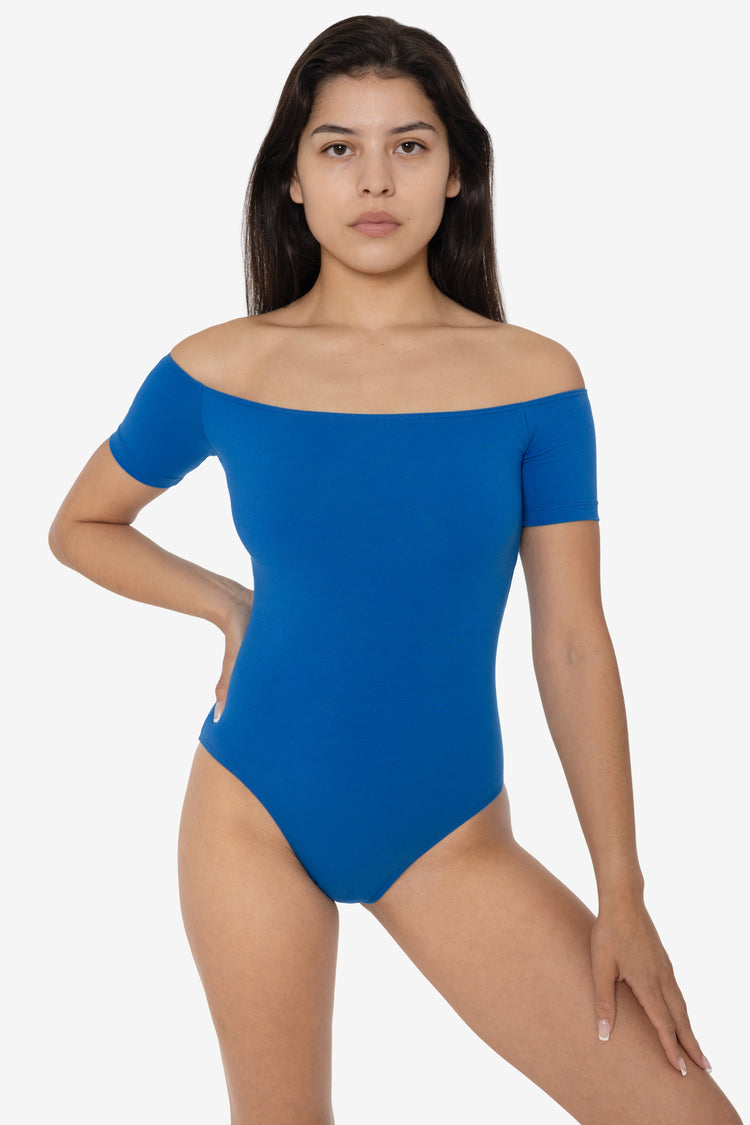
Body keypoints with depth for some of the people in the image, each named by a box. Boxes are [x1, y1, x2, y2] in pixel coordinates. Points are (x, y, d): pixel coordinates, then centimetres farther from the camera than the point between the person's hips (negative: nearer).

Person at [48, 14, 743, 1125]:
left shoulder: (533, 378, -6)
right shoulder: (217, 370, -5)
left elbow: (573, 641, -5)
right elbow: (81, 525, 13)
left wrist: (621, 892, -5)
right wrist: (233, 606, -1)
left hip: (450, 836, 0)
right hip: (254, 813, 0)